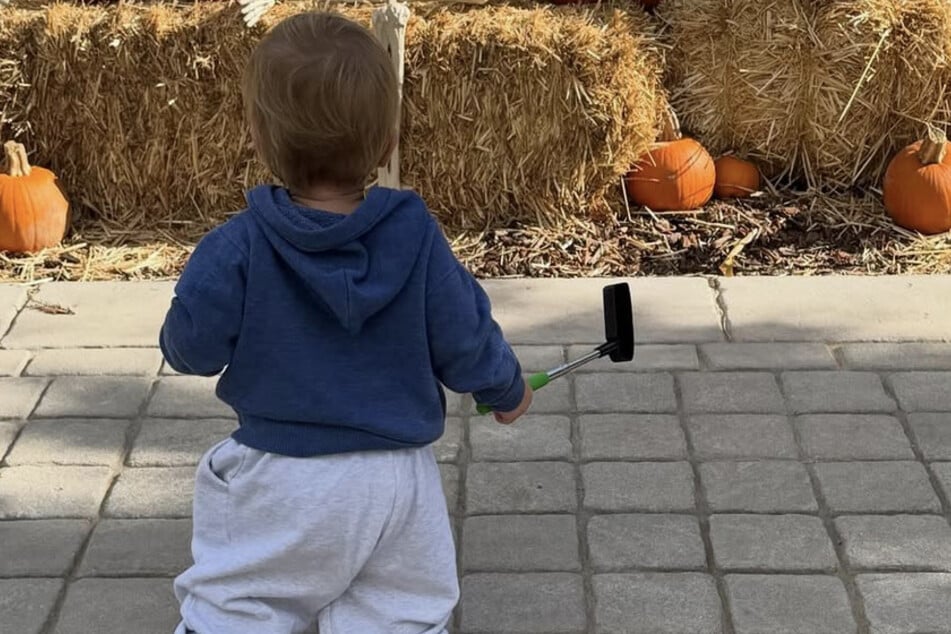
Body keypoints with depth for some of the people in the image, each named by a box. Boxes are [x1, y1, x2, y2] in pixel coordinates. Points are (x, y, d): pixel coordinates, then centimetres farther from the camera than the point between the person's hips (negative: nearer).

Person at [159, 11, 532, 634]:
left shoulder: (236, 249, -15)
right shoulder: (416, 236, -10)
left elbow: (191, 349, -8)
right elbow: (464, 343, -4)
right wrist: (507, 389, 17)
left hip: (280, 482, -2)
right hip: (398, 477, 2)